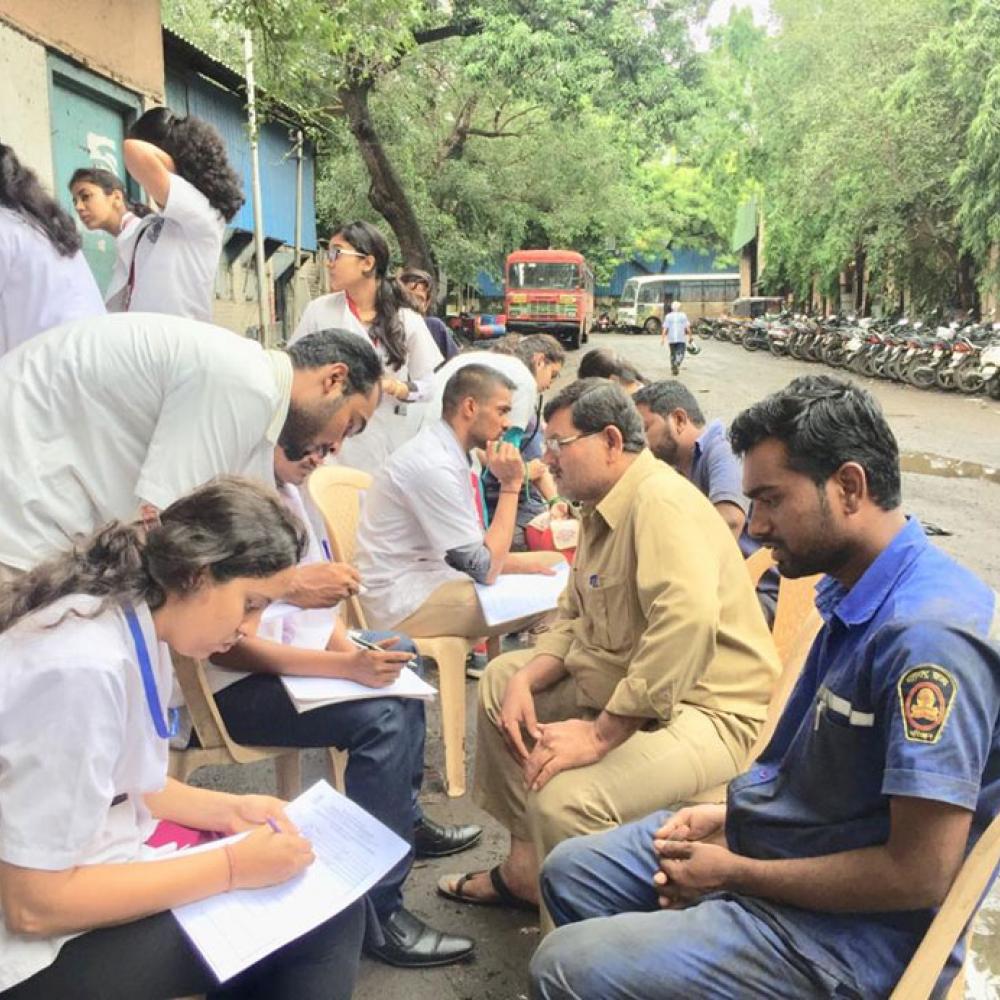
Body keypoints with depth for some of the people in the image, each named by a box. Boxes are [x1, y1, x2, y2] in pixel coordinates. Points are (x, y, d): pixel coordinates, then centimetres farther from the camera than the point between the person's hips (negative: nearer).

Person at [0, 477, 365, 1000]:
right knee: (322, 921, -13)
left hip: (73, 875, 9)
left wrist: (228, 810, -2)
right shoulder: (82, 666, -29)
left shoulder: (136, 628, -1)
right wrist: (234, 867, -22)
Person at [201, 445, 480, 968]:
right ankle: (377, 914, -14)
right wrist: (345, 665, -30)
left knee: (399, 651, 21)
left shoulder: (287, 492, 5)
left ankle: (404, 818, 31)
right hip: (233, 687, -11)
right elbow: (225, 646, -29)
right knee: (383, 718, -25)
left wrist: (349, 646, -7)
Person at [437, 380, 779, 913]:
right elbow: (574, 621, 15)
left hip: (702, 712, -11)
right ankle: (524, 864, 22)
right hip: (620, 683, 11)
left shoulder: (662, 502, -22)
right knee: (502, 677, 17)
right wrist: (527, 680, -4)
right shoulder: (602, 510, 11)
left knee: (564, 797, -32)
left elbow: (687, 623, -35)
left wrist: (601, 734, -31)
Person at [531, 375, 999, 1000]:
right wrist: (734, 815, 2)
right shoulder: (856, 594, 3)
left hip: (853, 930, -9)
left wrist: (735, 873, -17)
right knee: (569, 873, 13)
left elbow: (919, 874, -27)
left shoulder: (927, 633, -29)